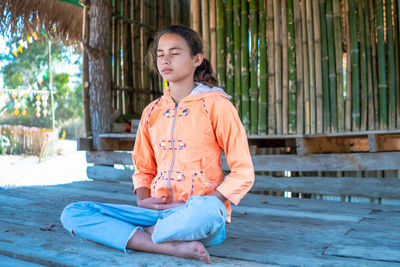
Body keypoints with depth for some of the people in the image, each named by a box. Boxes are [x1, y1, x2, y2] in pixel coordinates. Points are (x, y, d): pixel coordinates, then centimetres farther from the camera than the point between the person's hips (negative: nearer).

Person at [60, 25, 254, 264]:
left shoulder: (216, 105, -2)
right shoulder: (152, 112, 14)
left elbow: (243, 173, -3)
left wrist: (198, 207, -15)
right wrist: (143, 200, -1)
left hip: (204, 217, -5)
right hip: (158, 212, 5)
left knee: (208, 209, -41)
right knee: (72, 213, -11)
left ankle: (142, 237, -12)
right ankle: (173, 247, -21)